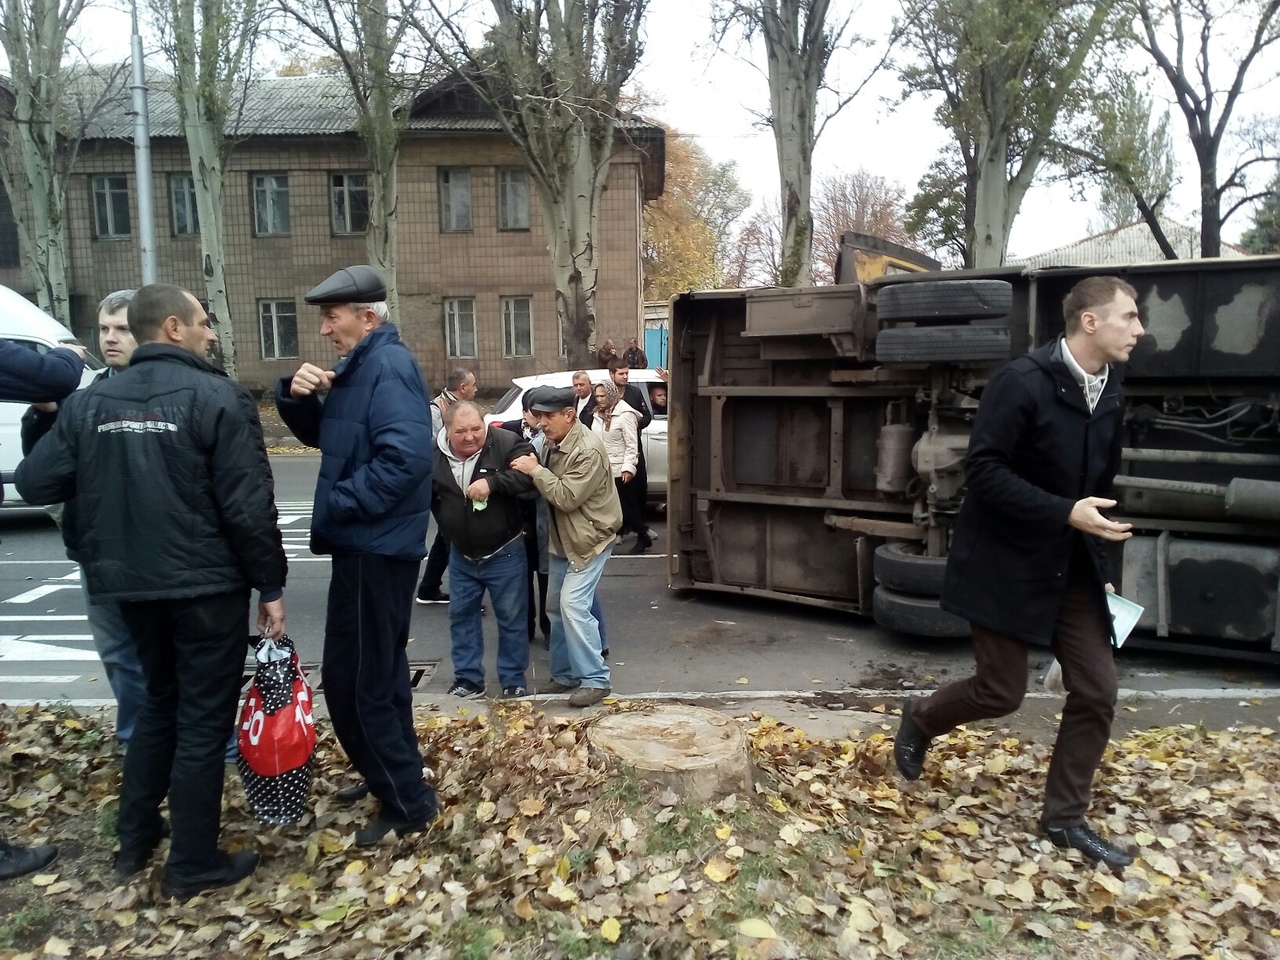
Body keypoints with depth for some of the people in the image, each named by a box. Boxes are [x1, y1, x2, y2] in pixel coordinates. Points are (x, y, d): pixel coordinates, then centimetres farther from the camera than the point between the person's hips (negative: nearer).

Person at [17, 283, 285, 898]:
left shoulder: (89, 402, 5)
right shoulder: (217, 397, -13)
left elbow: (36, 483, 2)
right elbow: (248, 506, -17)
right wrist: (270, 585, -9)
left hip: (132, 584, 6)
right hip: (208, 585, -6)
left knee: (159, 704, 24)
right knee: (203, 719, 5)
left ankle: (134, 841, 33)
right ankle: (193, 865, 16)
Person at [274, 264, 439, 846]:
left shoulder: (388, 366, -18)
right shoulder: (358, 367, 14)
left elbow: (404, 456, -30)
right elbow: (320, 435, 19)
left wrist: (339, 503, -20)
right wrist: (296, 395, -2)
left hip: (377, 547, -11)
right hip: (366, 543, 11)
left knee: (360, 679, -3)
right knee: (374, 672, 20)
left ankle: (408, 804, 11)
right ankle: (392, 779, 36)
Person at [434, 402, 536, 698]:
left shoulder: (506, 443, -17)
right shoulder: (433, 454, -5)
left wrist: (492, 482, -36)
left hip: (504, 553, -4)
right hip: (461, 555, 4)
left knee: (511, 618, 6)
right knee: (461, 615, 13)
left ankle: (513, 681, 21)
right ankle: (468, 679, 28)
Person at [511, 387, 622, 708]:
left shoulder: (588, 450, -23)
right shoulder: (552, 443, 5)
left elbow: (567, 497, -27)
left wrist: (535, 470, -24)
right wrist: (533, 472, -3)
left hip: (589, 538, -9)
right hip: (561, 538, 9)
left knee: (573, 605, -16)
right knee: (557, 607, 13)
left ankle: (595, 679, -6)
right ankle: (564, 674, 25)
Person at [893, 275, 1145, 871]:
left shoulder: (1110, 393, 7)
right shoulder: (1023, 381, -18)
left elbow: (1098, 482, 16)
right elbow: (983, 470, -21)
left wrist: (1100, 567, 15)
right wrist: (1065, 513, -26)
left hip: (1071, 568, 7)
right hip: (1007, 563, -7)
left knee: (1097, 689, 4)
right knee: (1002, 691, 0)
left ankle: (1064, 819, 20)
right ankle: (919, 719, 32)